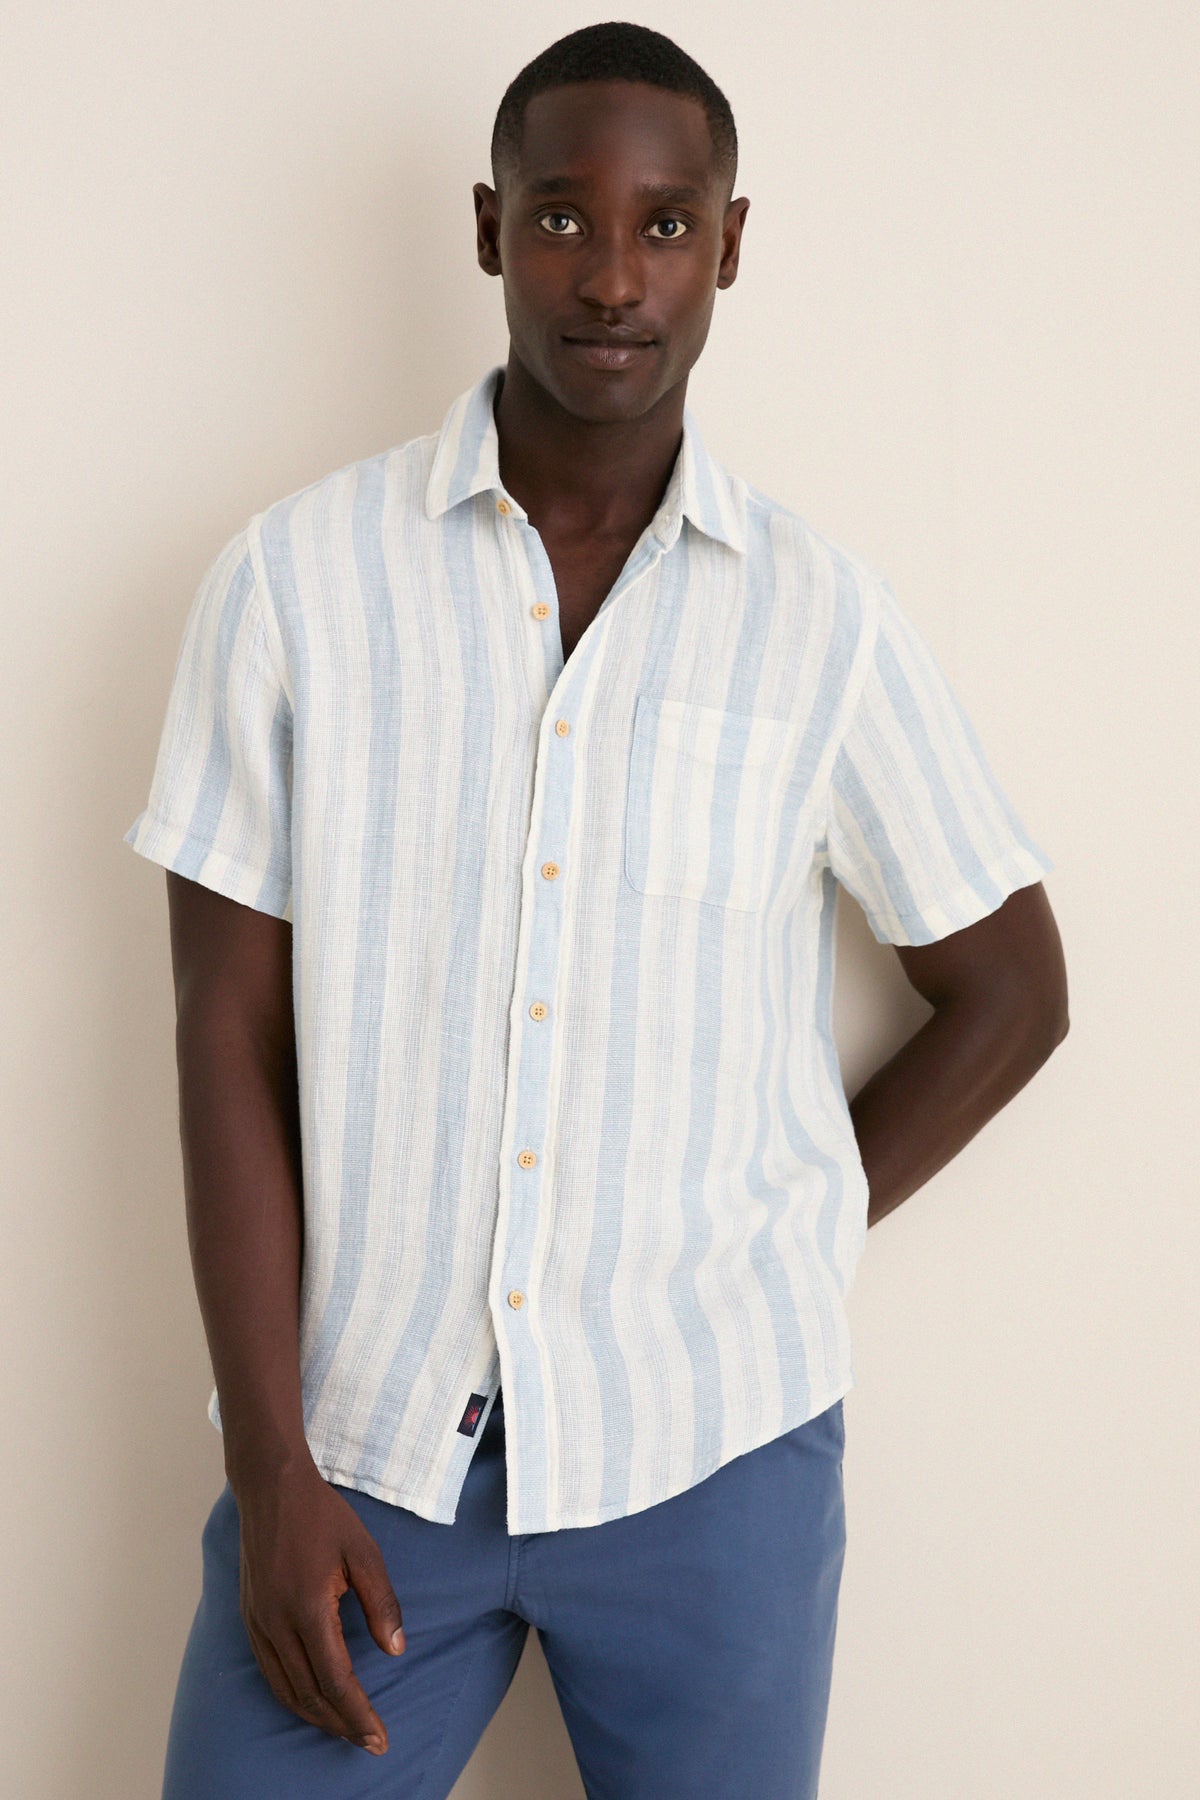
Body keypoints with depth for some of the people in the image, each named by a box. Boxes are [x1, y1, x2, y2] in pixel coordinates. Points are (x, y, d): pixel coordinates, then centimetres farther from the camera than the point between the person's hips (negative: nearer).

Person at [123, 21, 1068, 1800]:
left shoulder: (822, 618, -1)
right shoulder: (296, 579, -3)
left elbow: (1010, 991, 9)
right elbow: (231, 1037, -3)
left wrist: (776, 1254, 2)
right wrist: (271, 1467, -6)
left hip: (709, 1450, 1)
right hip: (366, 1441, 0)